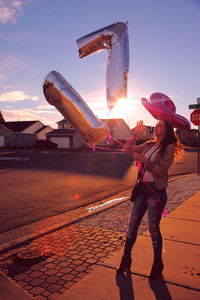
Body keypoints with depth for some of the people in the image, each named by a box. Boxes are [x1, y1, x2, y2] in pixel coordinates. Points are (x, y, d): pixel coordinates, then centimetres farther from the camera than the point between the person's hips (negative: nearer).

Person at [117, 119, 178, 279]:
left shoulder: (169, 148, -8)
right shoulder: (149, 145, 10)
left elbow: (161, 170, -17)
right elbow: (128, 149, 10)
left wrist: (143, 159, -22)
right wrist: (135, 134, 2)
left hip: (156, 191, -6)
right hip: (143, 188, 6)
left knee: (153, 228, 4)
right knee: (133, 224, 10)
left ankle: (158, 264, 26)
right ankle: (126, 258, 26)